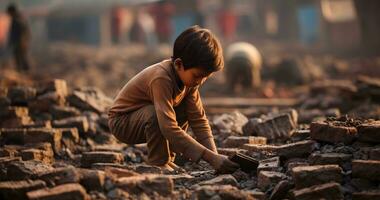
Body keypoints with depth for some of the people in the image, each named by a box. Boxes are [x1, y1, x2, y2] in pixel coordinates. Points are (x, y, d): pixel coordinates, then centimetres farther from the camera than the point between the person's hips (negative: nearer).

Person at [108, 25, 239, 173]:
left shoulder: (189, 77, -10)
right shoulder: (161, 78, -35)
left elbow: (198, 119, -9)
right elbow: (169, 128, -43)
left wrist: (214, 154, -23)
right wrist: (210, 157, -45)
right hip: (121, 122, -8)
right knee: (156, 115, -34)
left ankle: (167, 159, 5)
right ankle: (157, 163, -16)